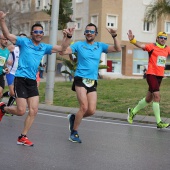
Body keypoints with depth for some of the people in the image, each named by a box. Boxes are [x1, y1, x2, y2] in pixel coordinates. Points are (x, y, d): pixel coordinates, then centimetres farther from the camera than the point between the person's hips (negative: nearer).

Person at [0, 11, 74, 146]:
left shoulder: (44, 47, 12)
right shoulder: (24, 42, -2)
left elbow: (62, 48, 12)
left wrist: (68, 36, -3)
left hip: (33, 82, 5)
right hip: (21, 79, -5)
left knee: (33, 111, 0)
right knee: (21, 111, -8)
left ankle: (23, 137, 12)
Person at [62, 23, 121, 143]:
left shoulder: (100, 46, 10)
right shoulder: (79, 45, 4)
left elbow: (118, 49, 1)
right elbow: (63, 51, -5)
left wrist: (114, 36, -12)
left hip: (93, 81, 4)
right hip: (80, 79, -4)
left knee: (92, 110, -4)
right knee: (84, 107, -17)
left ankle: (74, 118, 26)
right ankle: (74, 132, 1)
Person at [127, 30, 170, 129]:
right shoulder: (152, 46, -8)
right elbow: (140, 45, -20)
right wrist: (132, 40, -39)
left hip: (160, 76, 7)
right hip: (151, 75, -7)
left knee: (149, 99, 15)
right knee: (157, 96, -16)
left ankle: (133, 112, 35)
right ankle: (159, 122, -13)